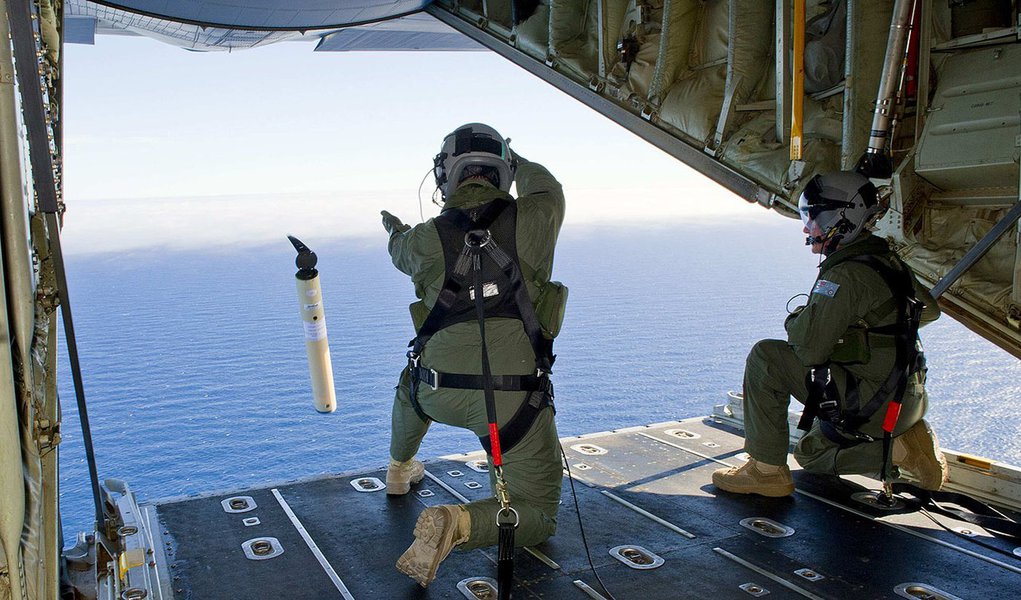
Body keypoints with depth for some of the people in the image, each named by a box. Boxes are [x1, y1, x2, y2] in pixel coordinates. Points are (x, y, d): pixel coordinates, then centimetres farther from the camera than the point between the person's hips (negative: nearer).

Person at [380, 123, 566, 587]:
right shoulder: (534, 219, -3)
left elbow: (402, 252, 28)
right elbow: (545, 187, 22)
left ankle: (399, 471, 60)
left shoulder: (427, 238, 2)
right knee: (537, 516, 11)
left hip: (439, 394, 4)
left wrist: (395, 230, 53)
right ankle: (457, 523, -17)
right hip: (513, 400, -3)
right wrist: (517, 161, 44)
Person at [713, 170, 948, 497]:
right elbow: (930, 309, 24)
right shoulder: (887, 259, 8)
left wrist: (795, 320, -5)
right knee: (811, 452, 26)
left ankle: (767, 470, -8)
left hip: (875, 404, -10)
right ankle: (903, 445, 10)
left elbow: (809, 349, -26)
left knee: (766, 357, -12)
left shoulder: (846, 274, -22)